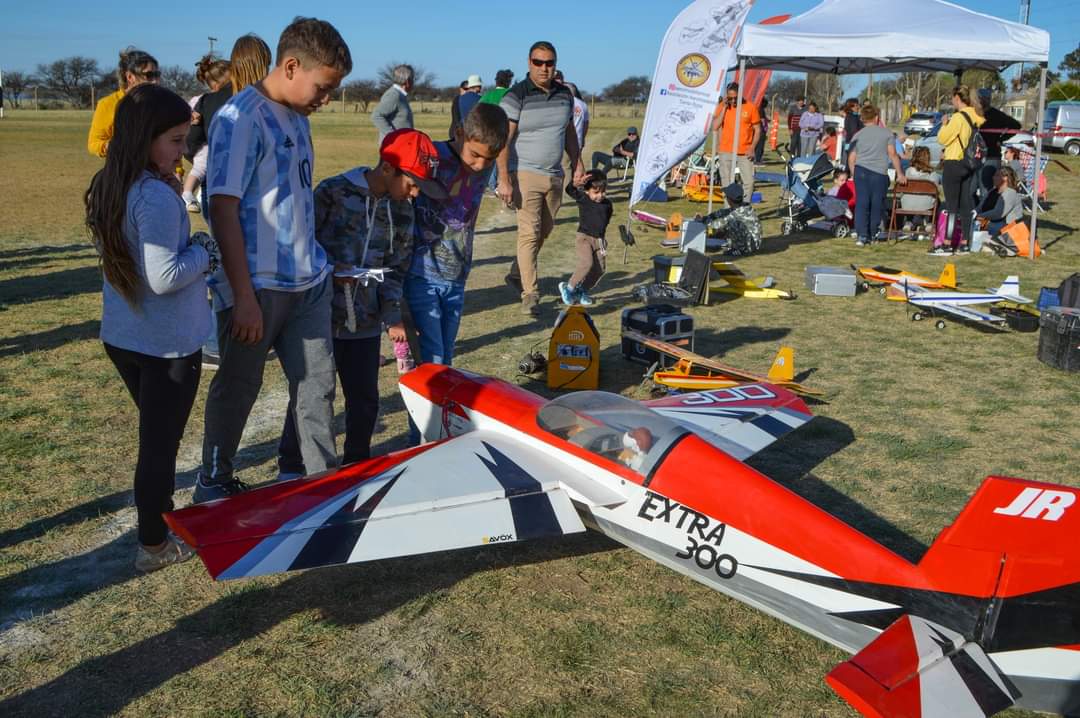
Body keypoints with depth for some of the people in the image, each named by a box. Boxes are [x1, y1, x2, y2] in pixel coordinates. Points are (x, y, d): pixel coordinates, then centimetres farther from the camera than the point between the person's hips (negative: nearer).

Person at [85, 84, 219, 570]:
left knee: (154, 434, 24)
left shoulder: (106, 187, 5)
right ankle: (154, 545, 20)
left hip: (121, 336, 8)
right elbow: (164, 277, -26)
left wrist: (191, 250, 6)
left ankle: (158, 515, 40)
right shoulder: (157, 196, -23)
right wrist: (204, 253, -10)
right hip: (168, 343, -8)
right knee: (161, 442, 6)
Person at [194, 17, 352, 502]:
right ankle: (213, 484, 27)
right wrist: (244, 296, -19)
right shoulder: (241, 118, -14)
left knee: (317, 381, 11)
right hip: (257, 285, -7)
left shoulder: (297, 117, 10)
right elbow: (222, 210, -17)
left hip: (307, 280, 7)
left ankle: (325, 477, 24)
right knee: (238, 387, 8)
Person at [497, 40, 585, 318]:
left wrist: (578, 164, 15)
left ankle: (516, 273, 33)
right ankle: (530, 295, -8)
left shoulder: (564, 94, 9)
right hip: (525, 174, -6)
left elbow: (570, 132, 21)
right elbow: (503, 141, -14)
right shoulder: (516, 96, -10)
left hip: (555, 176, 6)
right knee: (529, 233, -11)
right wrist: (504, 180, -21)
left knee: (543, 232, 14)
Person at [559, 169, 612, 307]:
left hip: (599, 240, 5)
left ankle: (582, 290, 19)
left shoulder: (607, 204, 5)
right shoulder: (583, 199, -6)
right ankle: (568, 287, -7)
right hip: (584, 238, -5)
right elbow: (569, 190, -18)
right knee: (587, 263, -23)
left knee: (599, 269, 3)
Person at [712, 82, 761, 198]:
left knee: (749, 182, -6)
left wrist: (752, 147, -6)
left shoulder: (750, 107, 0)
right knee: (727, 183, 4)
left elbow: (757, 129, 5)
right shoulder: (722, 107, 3)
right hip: (726, 152, 1)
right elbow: (715, 127, -9)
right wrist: (724, 107, -10)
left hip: (745, 153, -1)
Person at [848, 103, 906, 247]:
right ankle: (872, 235, 19)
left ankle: (861, 235, -9)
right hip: (879, 173, -1)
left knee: (861, 204, 0)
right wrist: (900, 173, 14)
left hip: (861, 171, 1)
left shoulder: (857, 135, 11)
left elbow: (851, 159, 8)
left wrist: (854, 175, 20)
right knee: (877, 204, 10)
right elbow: (893, 154, 7)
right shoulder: (886, 132, 7)